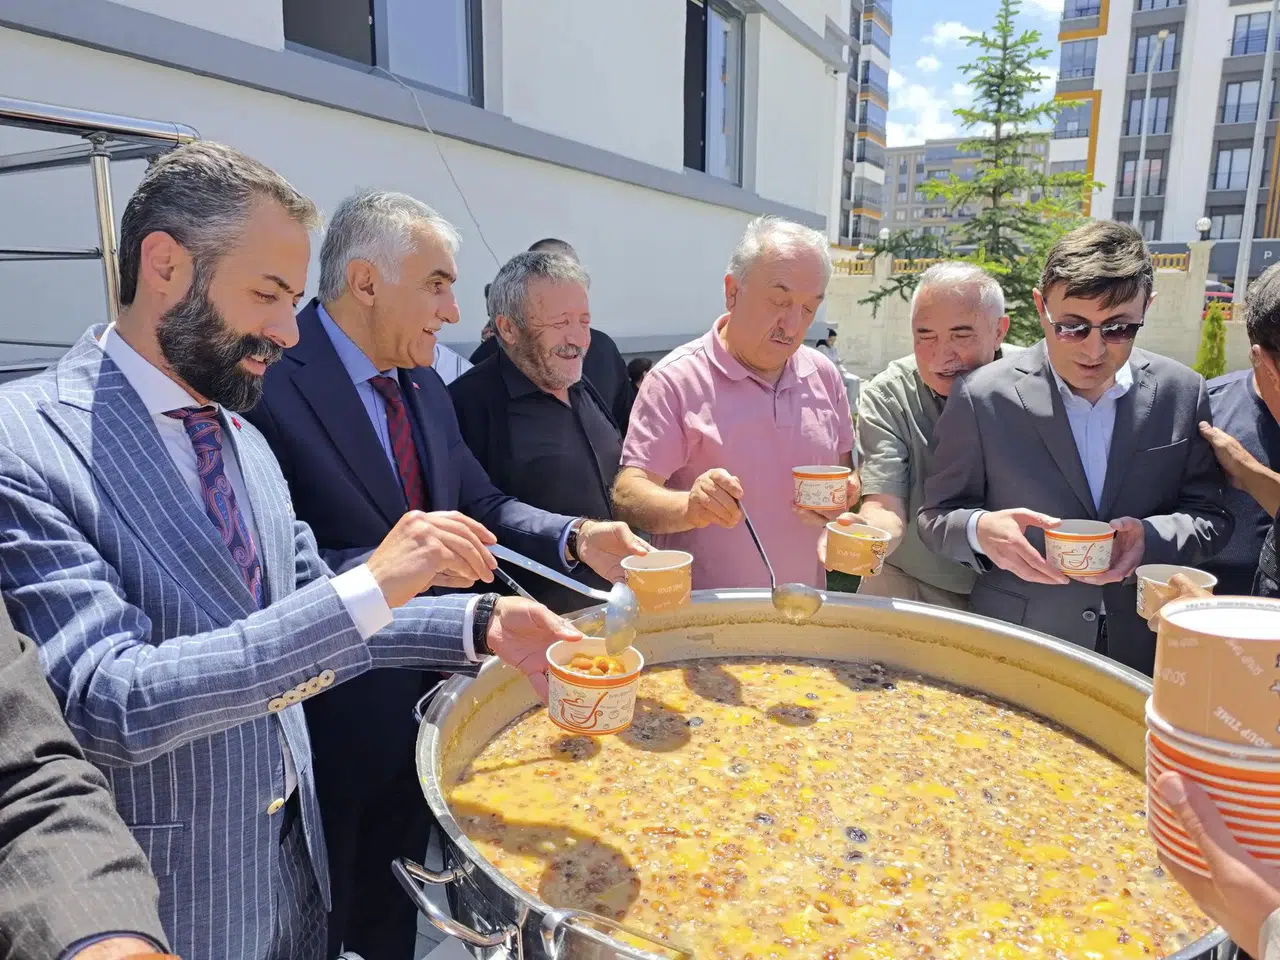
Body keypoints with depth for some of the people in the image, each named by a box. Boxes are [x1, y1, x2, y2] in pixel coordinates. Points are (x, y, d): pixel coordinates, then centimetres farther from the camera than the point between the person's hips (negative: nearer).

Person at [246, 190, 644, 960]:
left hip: (420, 713, 7)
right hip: (330, 726, -7)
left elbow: (480, 503, 6)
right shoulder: (274, 383, -23)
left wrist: (576, 537, -9)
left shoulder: (423, 386, 4)